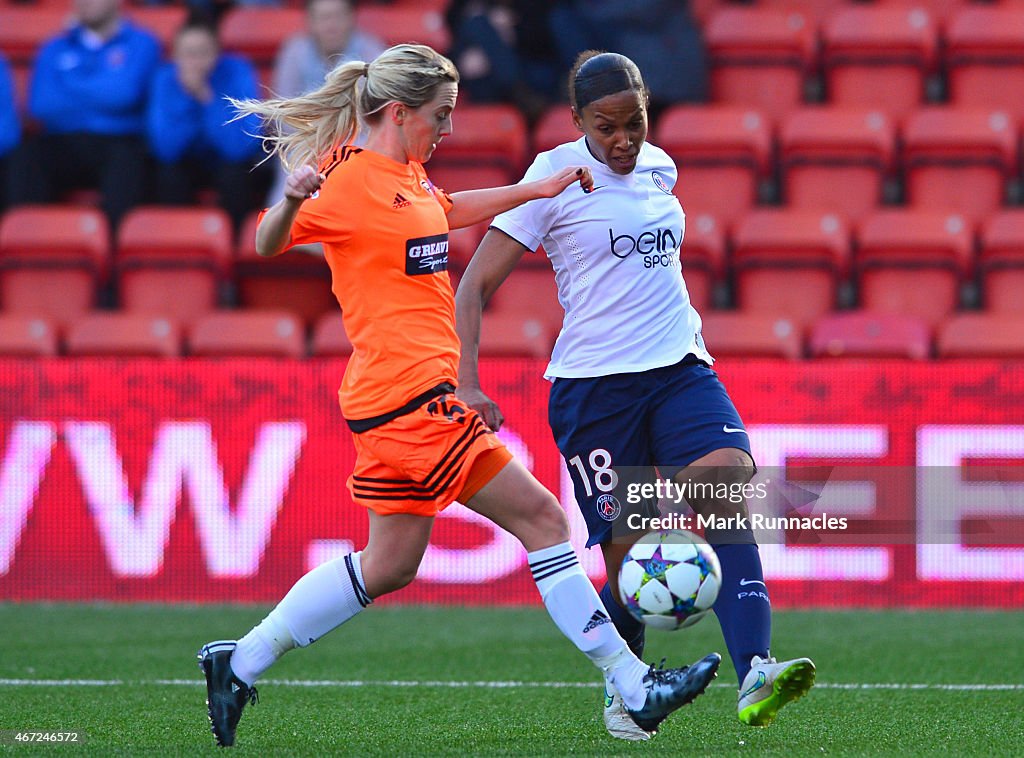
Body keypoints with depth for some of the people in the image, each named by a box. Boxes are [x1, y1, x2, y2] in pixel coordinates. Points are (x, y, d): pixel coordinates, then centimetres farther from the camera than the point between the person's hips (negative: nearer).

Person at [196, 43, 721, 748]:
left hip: (397, 400, 10)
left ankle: (240, 663, 20)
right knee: (541, 519, -7)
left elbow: (447, 210, 36)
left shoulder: (407, 178, 15)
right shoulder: (353, 181, -13)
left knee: (390, 565, 15)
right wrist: (292, 199, -38)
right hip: (411, 394, -10)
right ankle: (633, 684, -3)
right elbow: (268, 244, -18)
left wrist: (537, 188, 32)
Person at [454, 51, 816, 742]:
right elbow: (476, 284, -6)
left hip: (679, 370, 4)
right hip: (592, 386, -4)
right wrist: (466, 385, -16)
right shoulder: (555, 179, -5)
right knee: (630, 556, -5)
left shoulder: (660, 169, 11)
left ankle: (754, 675, -35)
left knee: (730, 484, -24)